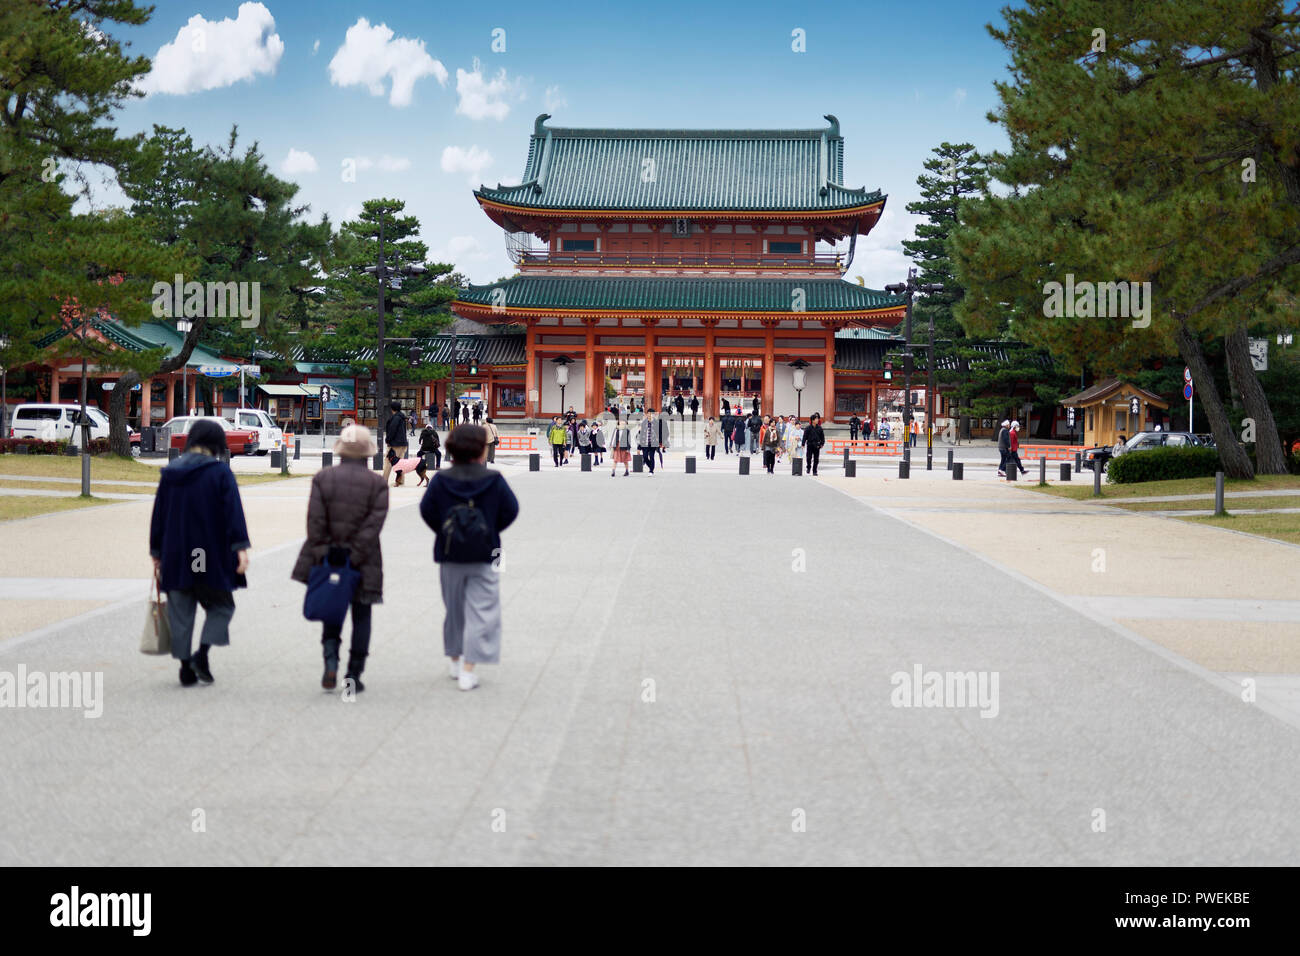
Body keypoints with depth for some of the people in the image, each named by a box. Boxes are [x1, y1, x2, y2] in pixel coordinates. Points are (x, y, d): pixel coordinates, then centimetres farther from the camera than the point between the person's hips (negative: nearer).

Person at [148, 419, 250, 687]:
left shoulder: (170, 473, 6)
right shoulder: (220, 472, -6)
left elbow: (158, 515, 10)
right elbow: (233, 512, -14)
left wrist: (156, 554, 16)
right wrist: (240, 548, -16)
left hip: (176, 555, 3)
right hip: (213, 555, -3)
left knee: (181, 613, 9)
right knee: (220, 605, 12)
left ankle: (186, 667, 7)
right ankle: (202, 653, -8)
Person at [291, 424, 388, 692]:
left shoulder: (323, 478, -2)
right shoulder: (378, 484, -5)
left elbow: (315, 521, -6)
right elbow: (374, 524, -11)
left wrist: (320, 555, -3)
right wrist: (356, 557, -10)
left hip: (330, 558, 1)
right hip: (364, 564, -1)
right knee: (361, 617, 10)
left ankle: (331, 664, -3)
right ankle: (354, 675, 9)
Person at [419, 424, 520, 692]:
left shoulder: (441, 480, -4)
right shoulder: (494, 480, -7)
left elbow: (427, 510, -6)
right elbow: (510, 510, -5)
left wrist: (443, 530, 9)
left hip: (449, 556, 2)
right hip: (485, 557, -2)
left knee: (454, 609, 18)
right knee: (480, 612, 1)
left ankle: (455, 660, 30)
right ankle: (468, 669, -6)